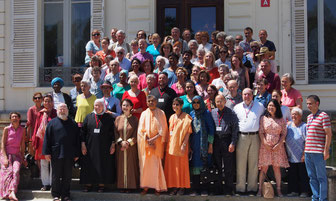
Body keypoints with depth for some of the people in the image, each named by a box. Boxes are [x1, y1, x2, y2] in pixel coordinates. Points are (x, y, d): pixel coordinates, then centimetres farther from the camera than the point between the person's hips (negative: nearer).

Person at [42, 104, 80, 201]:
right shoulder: (52, 122, 4)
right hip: (56, 154, -2)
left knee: (67, 176, 6)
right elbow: (47, 138, 1)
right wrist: (47, 152, -5)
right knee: (56, 176, 4)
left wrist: (77, 154, 7)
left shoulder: (73, 123, 11)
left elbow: (77, 139, 12)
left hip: (69, 155, 2)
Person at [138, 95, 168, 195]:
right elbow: (141, 129, 3)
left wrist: (153, 139, -12)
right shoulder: (144, 114, 8)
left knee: (156, 165, -4)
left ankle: (158, 187, 1)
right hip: (146, 144, 1)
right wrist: (148, 140, -11)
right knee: (145, 164, -2)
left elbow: (163, 129, -1)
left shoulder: (161, 113, 4)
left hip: (157, 143, -1)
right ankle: (145, 186, 3)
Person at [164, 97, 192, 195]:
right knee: (172, 166, 5)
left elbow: (188, 132, -10)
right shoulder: (172, 117, 14)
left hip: (180, 145, -6)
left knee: (181, 165, -1)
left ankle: (182, 187, 8)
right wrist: (168, 144, 11)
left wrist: (184, 144, -17)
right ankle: (174, 187, 13)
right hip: (171, 145, 6)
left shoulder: (186, 117, -5)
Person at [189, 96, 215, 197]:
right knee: (195, 166, 0)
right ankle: (195, 187, 6)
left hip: (204, 144, -3)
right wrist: (188, 145, 9)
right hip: (194, 144, 3)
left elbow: (211, 129, -1)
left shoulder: (207, 113, 1)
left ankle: (204, 188, 2)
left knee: (204, 165, -4)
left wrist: (210, 144, -6)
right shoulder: (191, 114, 11)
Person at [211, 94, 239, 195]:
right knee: (217, 165, 10)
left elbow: (235, 129, -3)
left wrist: (233, 143, -11)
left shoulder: (231, 113, -1)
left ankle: (228, 189, 10)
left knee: (228, 166, 1)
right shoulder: (212, 112, 9)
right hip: (216, 141, 3)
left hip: (227, 140, -3)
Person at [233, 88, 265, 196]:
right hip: (241, 137, 0)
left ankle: (252, 188, 9)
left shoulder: (260, 106, 10)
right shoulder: (237, 107, 13)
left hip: (255, 137, 0)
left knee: (253, 164, 2)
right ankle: (240, 189, 4)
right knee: (240, 164, -1)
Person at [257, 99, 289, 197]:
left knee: (277, 167, 1)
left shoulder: (281, 120, 8)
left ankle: (278, 189, 5)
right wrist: (265, 143, -10)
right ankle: (260, 189, 1)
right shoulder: (263, 118, 7)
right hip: (265, 146, -1)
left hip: (277, 146, 1)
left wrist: (279, 144, -7)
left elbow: (284, 134, 5)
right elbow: (261, 132, 2)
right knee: (264, 168, -2)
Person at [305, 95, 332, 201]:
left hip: (318, 152, -7)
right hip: (308, 152, 7)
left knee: (321, 177, 0)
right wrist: (305, 150, 18)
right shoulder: (309, 117, 16)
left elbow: (328, 134, -10)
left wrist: (326, 150, -15)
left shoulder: (323, 116, -7)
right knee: (312, 177, 11)